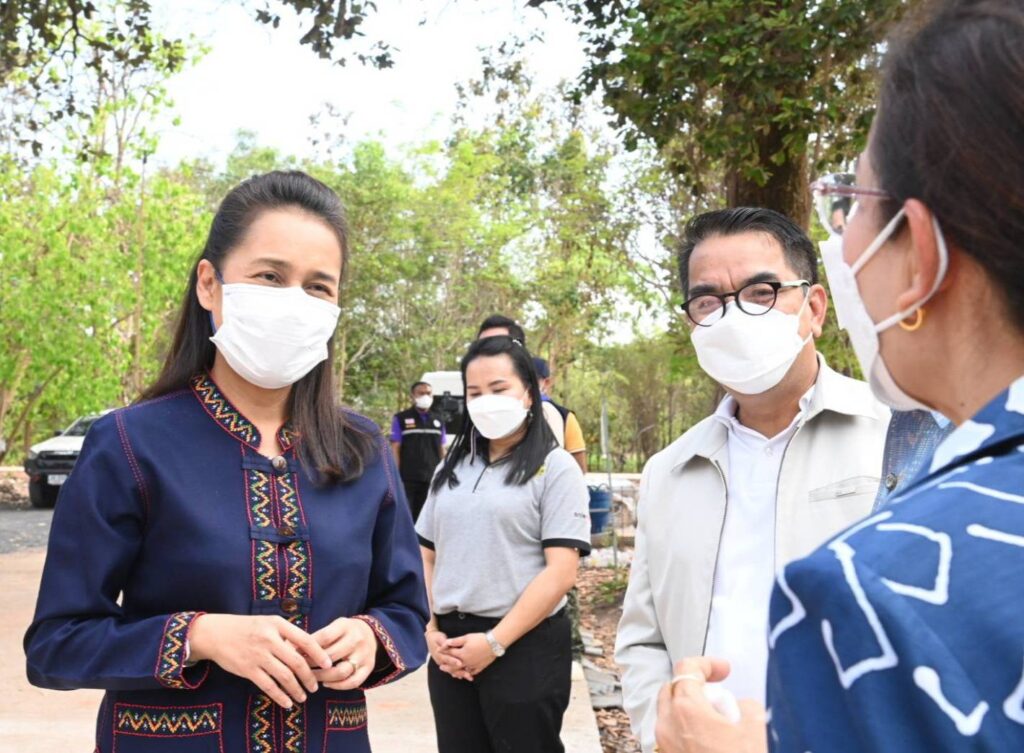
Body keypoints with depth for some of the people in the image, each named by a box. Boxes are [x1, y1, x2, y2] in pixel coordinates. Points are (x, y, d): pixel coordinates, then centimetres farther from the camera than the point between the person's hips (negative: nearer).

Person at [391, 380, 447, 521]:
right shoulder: (401, 419, 1)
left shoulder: (437, 421, 13)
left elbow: (441, 450, 15)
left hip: (431, 480, 4)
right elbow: (395, 450, -2)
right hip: (407, 479, -4)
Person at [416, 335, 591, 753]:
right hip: (452, 648, 5)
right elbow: (426, 557, 14)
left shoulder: (554, 468, -5)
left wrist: (494, 642, -14)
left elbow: (560, 572, -12)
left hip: (524, 647, -5)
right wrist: (430, 631, 0)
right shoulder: (452, 469, 12)